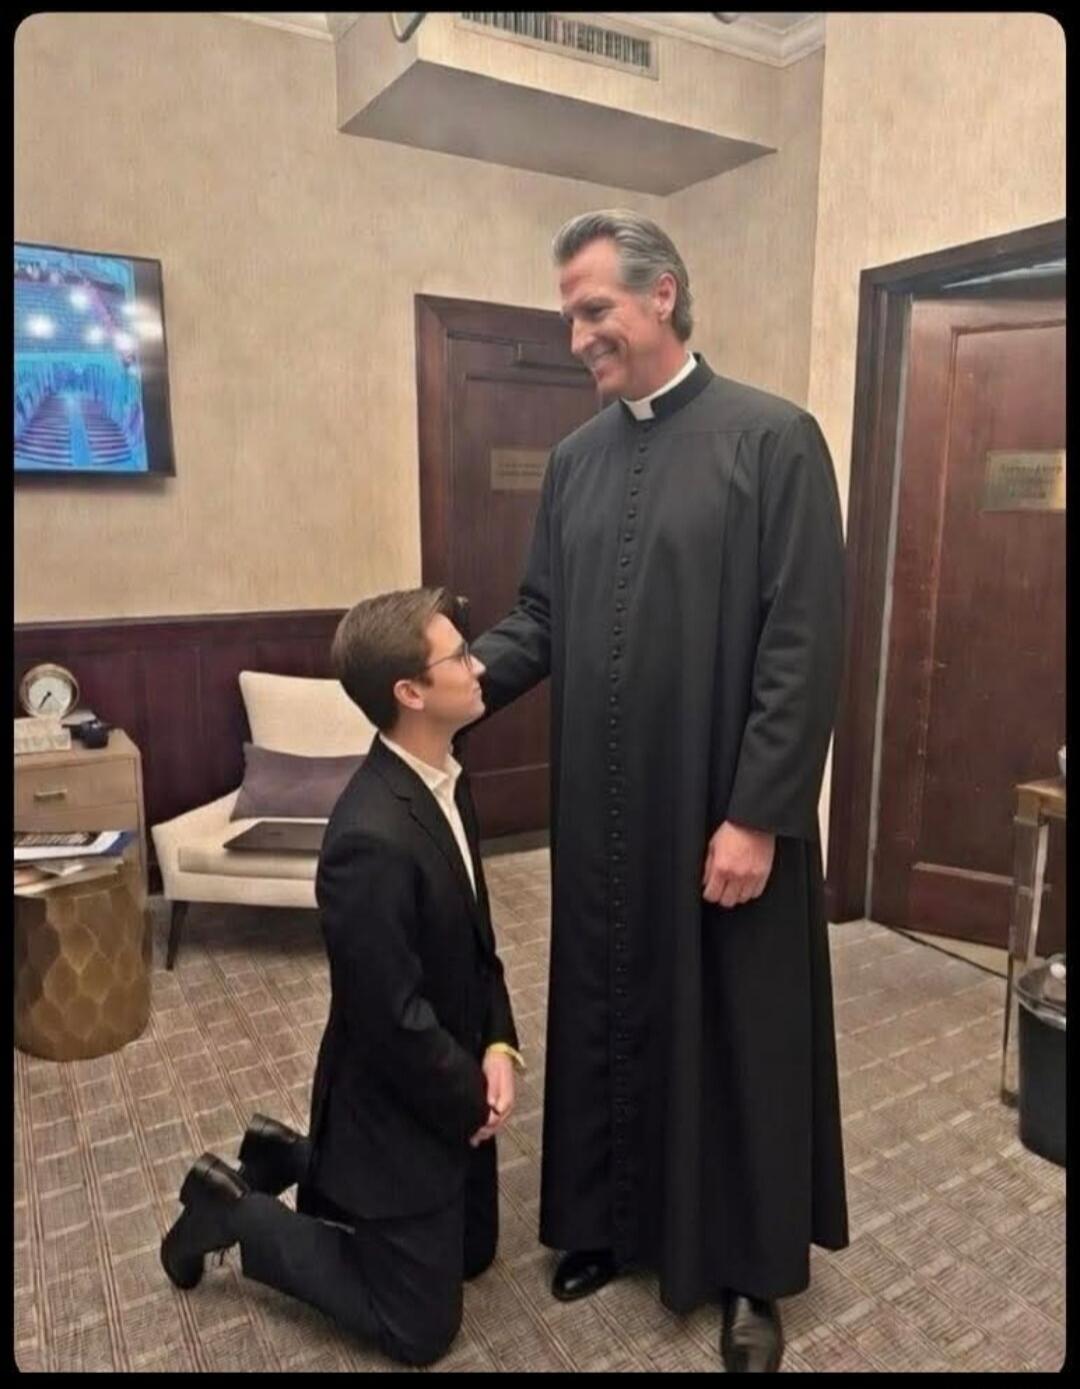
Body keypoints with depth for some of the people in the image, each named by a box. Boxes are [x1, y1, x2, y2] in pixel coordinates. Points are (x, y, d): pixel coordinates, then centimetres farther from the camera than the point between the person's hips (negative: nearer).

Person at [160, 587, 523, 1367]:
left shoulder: (446, 779, -5)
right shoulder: (372, 840, -34)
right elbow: (396, 1024, -27)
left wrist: (499, 1047, -7)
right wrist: (476, 1100, -11)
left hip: (455, 1085, 8)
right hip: (400, 1107, -8)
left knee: (472, 1253, 27)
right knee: (421, 1328, 12)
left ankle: (292, 1159, 32)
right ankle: (233, 1208, 20)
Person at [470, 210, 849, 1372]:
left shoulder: (774, 439, -8)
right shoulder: (574, 459, 9)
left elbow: (806, 648, -13)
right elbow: (539, 621, 10)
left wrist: (757, 815, -16)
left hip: (723, 813, -5)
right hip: (601, 811, 5)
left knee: (737, 1032, 12)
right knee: (608, 1017, 18)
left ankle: (751, 1267, 35)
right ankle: (618, 1219, 42)